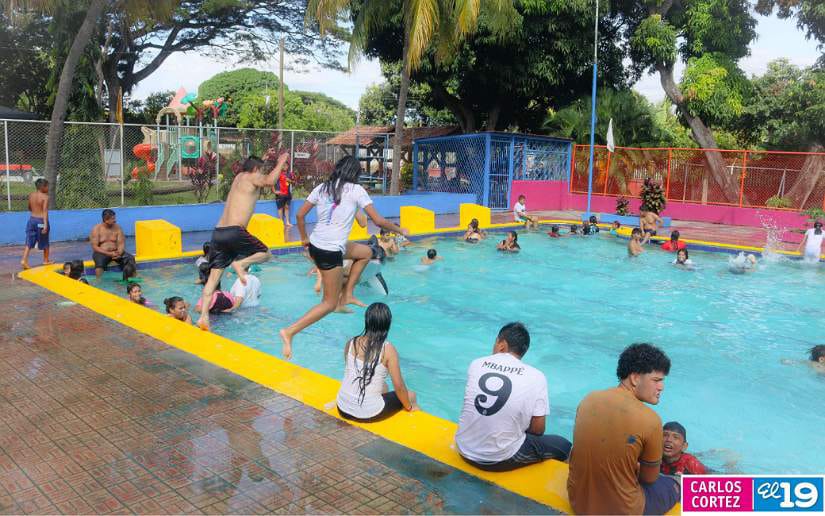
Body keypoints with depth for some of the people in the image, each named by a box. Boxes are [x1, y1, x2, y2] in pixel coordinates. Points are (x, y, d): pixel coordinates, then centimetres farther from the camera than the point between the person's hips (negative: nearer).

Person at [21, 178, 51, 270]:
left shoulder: (31, 195, 6)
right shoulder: (45, 197, -12)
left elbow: (29, 208, 18)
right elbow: (45, 211, -20)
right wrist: (45, 224, -23)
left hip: (32, 220, 5)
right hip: (41, 220, -5)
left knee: (29, 242, 5)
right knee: (45, 242, 13)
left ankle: (24, 260, -9)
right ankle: (46, 260, 26)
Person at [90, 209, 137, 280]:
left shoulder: (118, 228, 4)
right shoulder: (96, 229, -5)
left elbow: (121, 243, 1)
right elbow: (95, 247, -10)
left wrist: (119, 253, -22)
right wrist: (109, 254, -22)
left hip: (115, 252, 3)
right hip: (102, 253, -3)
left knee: (130, 258, -23)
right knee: (100, 262, -36)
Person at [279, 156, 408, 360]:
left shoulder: (322, 187, 9)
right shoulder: (356, 190, -6)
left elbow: (300, 215, 9)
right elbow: (378, 221, -6)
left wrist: (304, 238, 24)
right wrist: (400, 230, 9)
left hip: (315, 245, 7)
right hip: (330, 252, -7)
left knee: (366, 252, 26)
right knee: (329, 303, 5)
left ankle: (347, 295, 26)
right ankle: (290, 332, -6)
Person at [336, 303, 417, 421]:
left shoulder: (351, 343, 0)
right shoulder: (388, 349, -12)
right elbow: (399, 386, -10)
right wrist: (409, 407, 9)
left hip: (343, 409, 5)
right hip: (369, 414, -5)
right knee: (410, 395, 19)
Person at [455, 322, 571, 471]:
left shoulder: (476, 364, -2)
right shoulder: (536, 377, -12)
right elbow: (537, 430, -7)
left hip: (465, 451, 5)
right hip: (500, 459, -4)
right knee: (564, 446, 18)